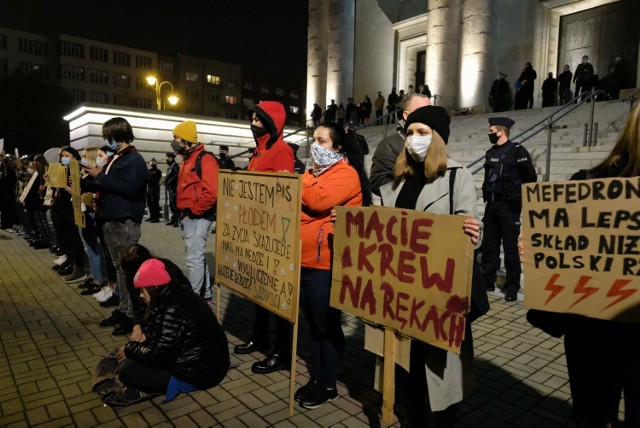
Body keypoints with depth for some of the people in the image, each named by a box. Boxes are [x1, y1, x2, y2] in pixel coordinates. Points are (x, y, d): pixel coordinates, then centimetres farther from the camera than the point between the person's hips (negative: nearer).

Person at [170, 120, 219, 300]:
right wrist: (182, 211, 13)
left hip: (196, 218, -10)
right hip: (187, 217, 10)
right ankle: (205, 293, 28)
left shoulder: (205, 159, -13)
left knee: (194, 259, -5)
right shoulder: (188, 159, 18)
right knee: (197, 257, 16)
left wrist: (194, 211, -18)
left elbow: (211, 192, -23)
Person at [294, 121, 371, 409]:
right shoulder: (314, 172, 18)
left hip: (325, 263, -8)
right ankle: (317, 377, 30)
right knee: (313, 322, 16)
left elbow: (318, 201, -22)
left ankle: (328, 385, 19)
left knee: (326, 325, 4)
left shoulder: (346, 174, -9)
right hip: (304, 260, 8)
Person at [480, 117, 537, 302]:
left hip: (509, 206, -7)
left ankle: (512, 287, 10)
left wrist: (520, 198, -4)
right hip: (491, 205, 7)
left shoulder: (517, 151, -8)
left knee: (510, 247, 0)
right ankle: (487, 280, 22)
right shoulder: (490, 152, 12)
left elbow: (531, 177, -8)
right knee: (489, 245, 11)